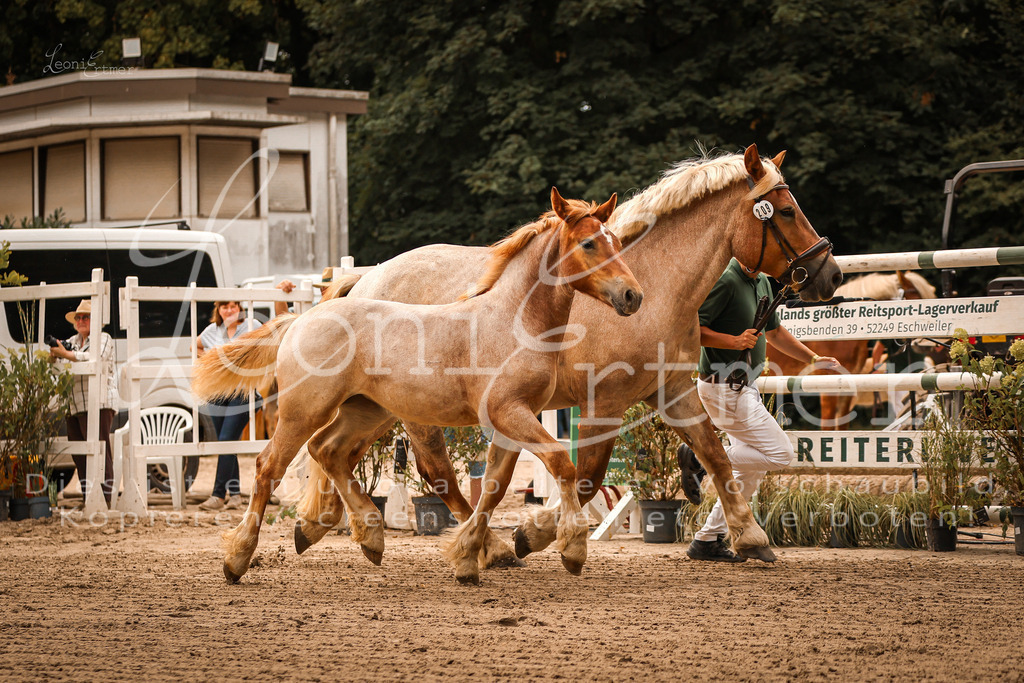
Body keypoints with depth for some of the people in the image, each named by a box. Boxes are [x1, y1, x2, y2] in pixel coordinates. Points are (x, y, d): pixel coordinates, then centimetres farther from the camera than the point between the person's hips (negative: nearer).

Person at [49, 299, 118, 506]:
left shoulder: (103, 339, 4)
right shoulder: (72, 341, 22)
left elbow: (96, 358, -15)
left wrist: (67, 354, -20)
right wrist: (54, 354, -10)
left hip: (98, 403, -7)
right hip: (74, 407, 7)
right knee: (79, 456, 3)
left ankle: (105, 500, -14)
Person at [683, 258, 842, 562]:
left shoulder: (761, 282, 12)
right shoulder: (725, 280, -18)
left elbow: (774, 332, 27)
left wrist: (814, 358, 23)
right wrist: (734, 341, -29)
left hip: (744, 388, 10)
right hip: (725, 389, -10)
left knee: (752, 470, 13)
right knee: (779, 453, -11)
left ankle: (708, 540, 16)